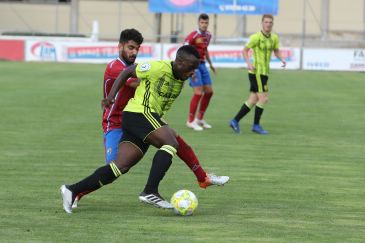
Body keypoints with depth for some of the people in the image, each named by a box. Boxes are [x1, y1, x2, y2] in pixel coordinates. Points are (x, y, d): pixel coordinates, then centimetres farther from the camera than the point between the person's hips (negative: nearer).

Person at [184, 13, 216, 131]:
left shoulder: (208, 35, 8)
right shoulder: (193, 36, -16)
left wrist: (210, 64, 29)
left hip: (202, 65, 8)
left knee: (209, 91, 8)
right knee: (198, 92, -14)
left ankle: (199, 118, 21)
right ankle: (190, 121, -5)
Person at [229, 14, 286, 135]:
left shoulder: (274, 38, 8)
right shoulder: (256, 37, -11)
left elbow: (276, 51, 20)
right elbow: (245, 50, -3)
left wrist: (282, 59, -1)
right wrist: (249, 63, -18)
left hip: (264, 72, 8)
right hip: (257, 71, -8)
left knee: (253, 100, 10)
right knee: (264, 98, -10)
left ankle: (235, 121, 16)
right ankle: (256, 125, 2)